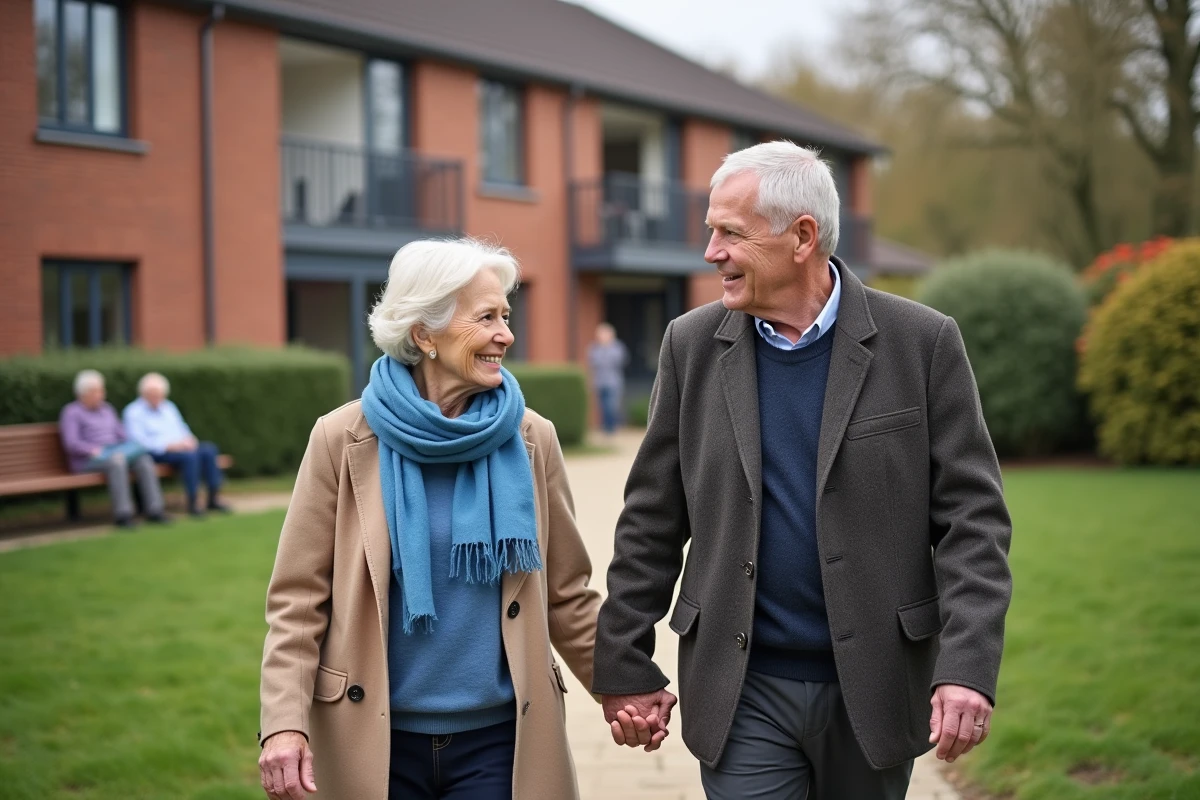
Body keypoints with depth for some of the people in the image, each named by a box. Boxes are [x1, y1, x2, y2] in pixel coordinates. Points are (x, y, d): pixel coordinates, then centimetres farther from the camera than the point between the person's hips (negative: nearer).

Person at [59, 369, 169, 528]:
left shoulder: (107, 409, 20)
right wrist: (96, 451, -25)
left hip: (115, 453, 6)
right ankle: (123, 514, -40)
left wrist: (132, 448, -5)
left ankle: (154, 510, -29)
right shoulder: (71, 412, -1)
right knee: (116, 461, -38)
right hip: (87, 460, -6)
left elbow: (122, 435, 17)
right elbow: (71, 444, -13)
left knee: (143, 459, -23)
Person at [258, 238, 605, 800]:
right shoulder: (345, 439, -5)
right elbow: (297, 599, -4)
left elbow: (566, 595, 8)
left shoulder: (532, 440, 1)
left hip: (499, 739, 2)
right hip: (375, 740, -1)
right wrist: (284, 724, -14)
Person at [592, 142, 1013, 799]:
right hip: (744, 694, 1)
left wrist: (968, 667, -16)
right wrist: (624, 666, 4)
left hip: (874, 689, -1)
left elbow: (972, 516, -7)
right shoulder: (693, 345, 1)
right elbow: (652, 522, 5)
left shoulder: (923, 343, -6)